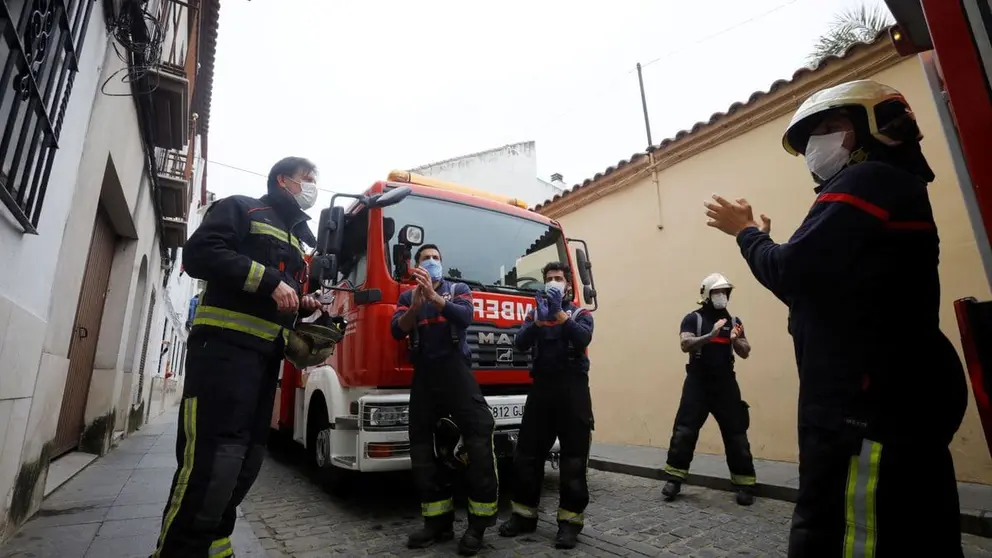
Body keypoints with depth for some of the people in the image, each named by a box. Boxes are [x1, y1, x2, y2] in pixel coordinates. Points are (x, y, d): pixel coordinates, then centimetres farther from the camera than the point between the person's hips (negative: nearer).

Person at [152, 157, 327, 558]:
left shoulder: (296, 237, 26)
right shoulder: (241, 208, 4)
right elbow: (200, 254, -11)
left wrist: (299, 305, 9)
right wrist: (269, 281, -16)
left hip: (266, 353, 8)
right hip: (225, 345, -8)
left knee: (246, 457, 9)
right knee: (213, 457, -15)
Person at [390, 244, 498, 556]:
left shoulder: (459, 289, 8)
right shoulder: (407, 297, 14)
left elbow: (465, 317, -13)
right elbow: (397, 331, -1)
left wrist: (434, 296, -25)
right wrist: (416, 305, -19)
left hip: (456, 372, -3)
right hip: (423, 377, 3)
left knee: (479, 437, -13)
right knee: (421, 445, 5)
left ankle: (479, 524, -2)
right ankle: (437, 521, 18)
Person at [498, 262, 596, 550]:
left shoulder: (581, 314, 9)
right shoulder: (534, 314, 16)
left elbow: (583, 339, -14)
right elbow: (520, 344, -2)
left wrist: (559, 312, -18)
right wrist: (540, 318, -16)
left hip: (572, 389, -2)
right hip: (541, 387, 3)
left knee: (573, 458, -1)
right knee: (526, 454, 5)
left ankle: (570, 520, 9)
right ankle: (525, 514, 19)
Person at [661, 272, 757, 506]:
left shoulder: (733, 321, 11)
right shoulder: (693, 318, -1)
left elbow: (745, 353, 8)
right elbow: (685, 344, -16)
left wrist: (736, 340, -14)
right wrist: (711, 335, -28)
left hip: (725, 384, 3)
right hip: (698, 383, -3)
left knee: (736, 433, 5)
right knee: (684, 431, -4)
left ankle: (745, 485, 17)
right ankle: (674, 479, 7)